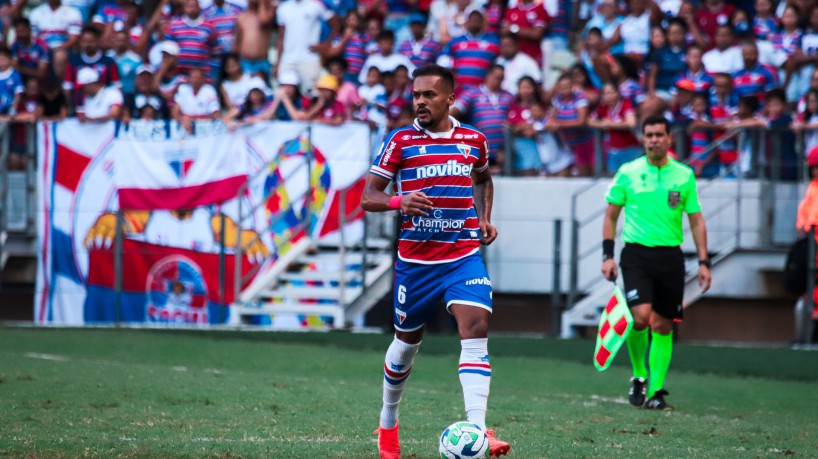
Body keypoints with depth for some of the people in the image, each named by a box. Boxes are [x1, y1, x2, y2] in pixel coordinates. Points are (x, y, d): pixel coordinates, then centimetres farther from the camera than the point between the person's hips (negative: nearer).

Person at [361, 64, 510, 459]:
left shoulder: (473, 140, 7)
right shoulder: (400, 141, -2)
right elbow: (368, 197, -3)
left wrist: (485, 218, 12)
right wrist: (399, 201, -23)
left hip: (464, 255, 1)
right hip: (415, 258, -1)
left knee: (475, 327, -19)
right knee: (407, 341, 10)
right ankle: (388, 423, 35)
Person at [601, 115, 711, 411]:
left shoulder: (684, 176, 6)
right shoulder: (628, 173, 2)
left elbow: (696, 220, 10)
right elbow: (611, 215, 9)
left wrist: (703, 262, 3)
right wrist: (608, 255, 0)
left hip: (670, 256, 2)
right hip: (636, 253, -2)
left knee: (663, 326, 3)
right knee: (640, 315, -19)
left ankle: (655, 391, 11)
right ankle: (639, 376, 3)